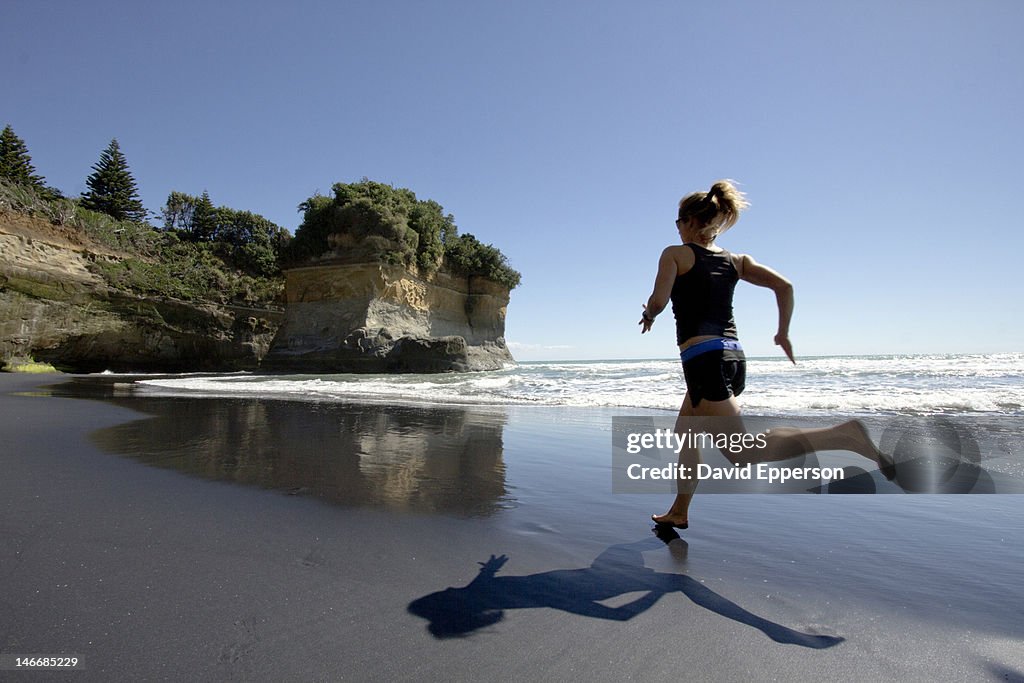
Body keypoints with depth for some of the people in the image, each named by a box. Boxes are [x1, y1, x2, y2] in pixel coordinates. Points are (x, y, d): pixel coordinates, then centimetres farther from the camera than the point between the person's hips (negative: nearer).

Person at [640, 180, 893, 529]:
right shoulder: (735, 260, 15)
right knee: (684, 431, 22)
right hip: (734, 356, 8)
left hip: (703, 359, -8)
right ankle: (679, 512, 29)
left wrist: (648, 315, 9)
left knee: (744, 453, -11)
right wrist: (783, 333, 16)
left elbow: (659, 300, -13)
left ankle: (843, 435, -23)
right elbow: (784, 285, 8)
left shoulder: (675, 254, -1)